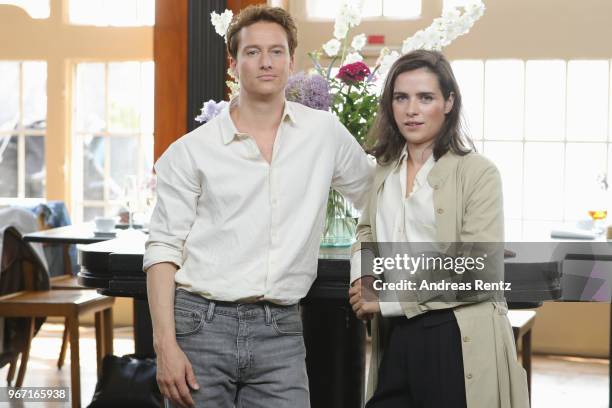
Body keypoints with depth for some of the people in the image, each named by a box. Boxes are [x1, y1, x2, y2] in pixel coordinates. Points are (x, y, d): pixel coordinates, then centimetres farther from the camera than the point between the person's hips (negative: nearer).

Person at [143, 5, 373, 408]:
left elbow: (374, 197, 21)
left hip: (280, 330, 1)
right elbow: (163, 249, -1)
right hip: (201, 325, -1)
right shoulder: (191, 151, 1)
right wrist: (166, 345, -10)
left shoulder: (326, 133, 6)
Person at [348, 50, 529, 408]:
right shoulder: (385, 170, 11)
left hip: (460, 343, -5)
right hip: (397, 339, 5)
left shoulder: (477, 173, -9)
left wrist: (389, 299, -14)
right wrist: (361, 278, 5)